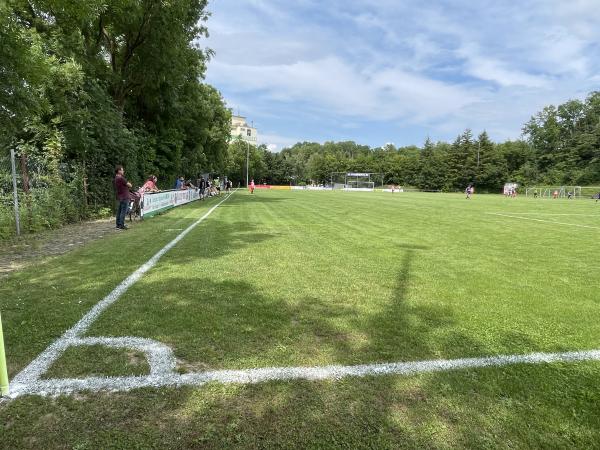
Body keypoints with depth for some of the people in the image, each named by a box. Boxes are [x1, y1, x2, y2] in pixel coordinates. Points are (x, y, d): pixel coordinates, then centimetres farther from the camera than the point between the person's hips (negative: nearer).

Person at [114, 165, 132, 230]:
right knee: (123, 212, -7)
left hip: (120, 197, 10)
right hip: (124, 197, -10)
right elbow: (130, 185, -13)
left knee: (119, 211, 13)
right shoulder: (121, 178, -17)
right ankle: (121, 225, -6)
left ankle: (118, 225, 19)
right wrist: (128, 183, 6)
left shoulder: (116, 178, 14)